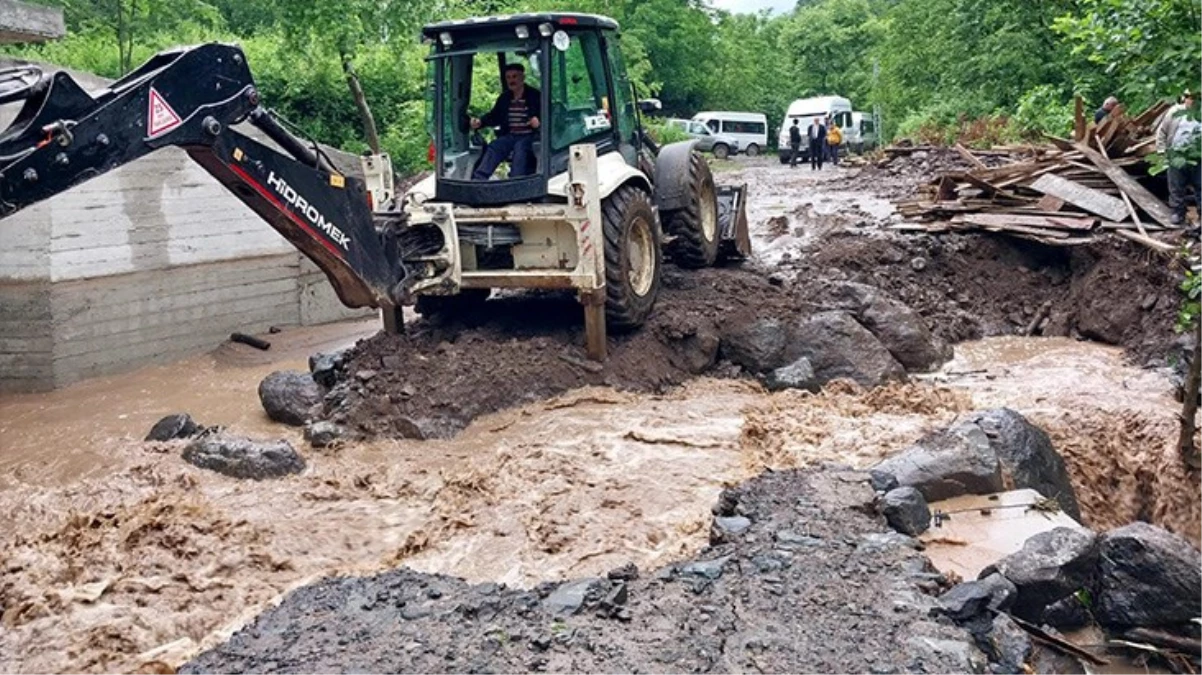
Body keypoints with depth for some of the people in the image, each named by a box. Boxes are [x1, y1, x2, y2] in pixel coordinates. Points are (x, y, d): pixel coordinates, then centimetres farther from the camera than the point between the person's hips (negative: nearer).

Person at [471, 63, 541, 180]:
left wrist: (538, 120, -26)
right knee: (494, 147, -22)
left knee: (520, 148, -35)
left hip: (528, 136, -4)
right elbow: (494, 116, 21)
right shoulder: (504, 98, 20)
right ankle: (478, 179, -37)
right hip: (509, 136, 4)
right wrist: (480, 121, 1)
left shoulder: (535, 96, 3)